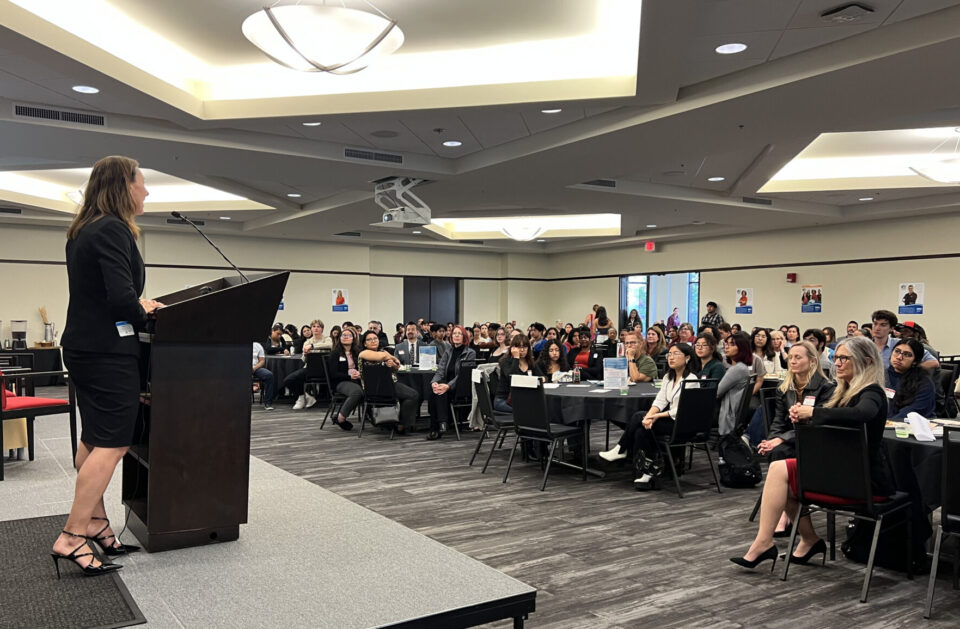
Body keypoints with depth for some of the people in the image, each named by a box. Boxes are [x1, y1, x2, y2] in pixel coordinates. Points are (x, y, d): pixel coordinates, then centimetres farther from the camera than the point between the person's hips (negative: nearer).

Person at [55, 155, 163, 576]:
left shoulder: (83, 230, 13)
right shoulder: (112, 230, -17)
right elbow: (121, 297, -25)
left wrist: (136, 305, 9)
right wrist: (141, 313, -6)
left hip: (83, 347, 10)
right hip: (108, 350, -10)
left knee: (94, 440, 15)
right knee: (112, 443, -5)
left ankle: (94, 522, 24)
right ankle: (72, 536, -4)